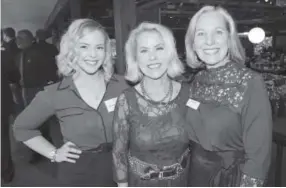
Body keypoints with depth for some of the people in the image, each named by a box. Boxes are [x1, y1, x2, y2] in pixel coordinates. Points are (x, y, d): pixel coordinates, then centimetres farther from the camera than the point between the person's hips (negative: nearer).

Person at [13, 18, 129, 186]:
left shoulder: (121, 85, -11)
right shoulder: (55, 94, -13)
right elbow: (22, 128, 3)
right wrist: (53, 153, -3)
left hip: (120, 169, 1)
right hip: (79, 172, -1)